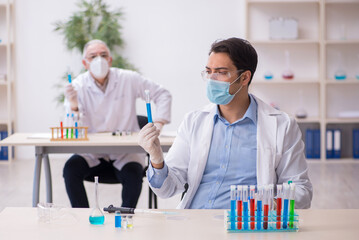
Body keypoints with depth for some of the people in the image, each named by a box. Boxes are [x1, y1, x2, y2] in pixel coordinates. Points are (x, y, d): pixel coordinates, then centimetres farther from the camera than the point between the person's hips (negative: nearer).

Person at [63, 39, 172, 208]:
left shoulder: (128, 79, 0)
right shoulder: (78, 86, -1)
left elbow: (162, 95, 8)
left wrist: (158, 123, -6)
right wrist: (73, 106, -29)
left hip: (126, 152, -1)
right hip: (92, 154, 1)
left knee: (133, 174, -31)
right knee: (71, 168, -26)